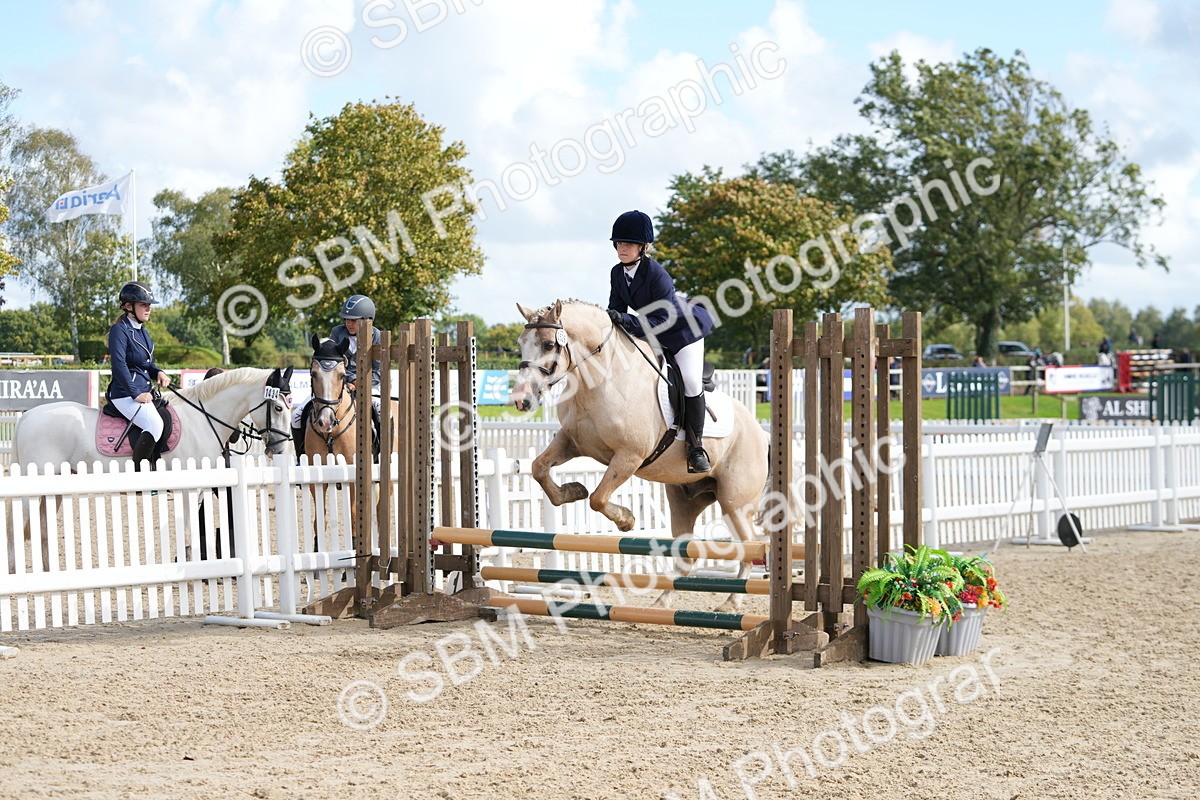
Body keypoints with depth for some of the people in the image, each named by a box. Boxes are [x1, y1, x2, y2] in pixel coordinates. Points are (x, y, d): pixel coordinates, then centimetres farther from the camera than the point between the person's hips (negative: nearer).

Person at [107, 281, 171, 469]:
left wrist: (158, 372, 4)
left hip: (144, 392, 10)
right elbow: (119, 364, -18)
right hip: (125, 395, -10)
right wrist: (135, 393, -21)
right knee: (155, 425, -27)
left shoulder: (143, 332, 17)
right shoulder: (119, 330, -10)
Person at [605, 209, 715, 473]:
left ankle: (696, 446, -12)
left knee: (691, 381, -23)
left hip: (683, 328, -8)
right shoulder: (617, 273, -6)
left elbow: (662, 320, -33)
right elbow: (616, 308, 1)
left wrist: (626, 320, -42)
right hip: (650, 334, 8)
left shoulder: (657, 275, -30)